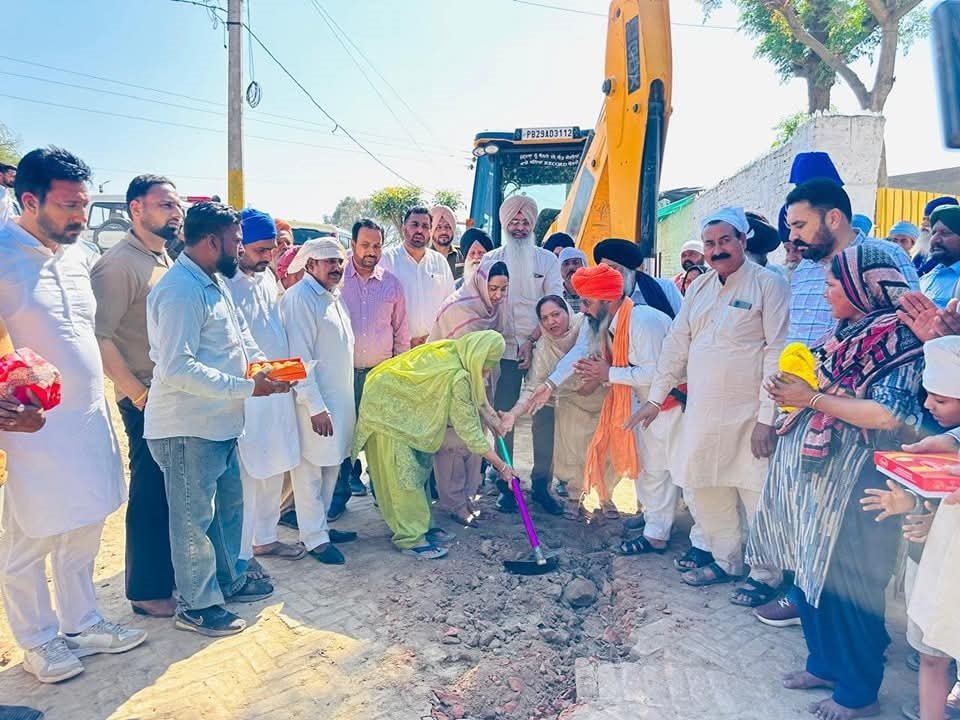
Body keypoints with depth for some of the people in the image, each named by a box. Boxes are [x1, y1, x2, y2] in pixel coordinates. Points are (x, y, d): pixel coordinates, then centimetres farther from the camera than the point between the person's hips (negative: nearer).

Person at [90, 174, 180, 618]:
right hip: (146, 402, -8)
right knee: (150, 496, 3)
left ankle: (171, 572, 33)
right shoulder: (119, 263, -15)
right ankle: (146, 591, 19)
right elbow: (99, 336, -21)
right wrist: (139, 394, -18)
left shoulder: (164, 261, 12)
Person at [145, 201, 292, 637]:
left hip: (219, 424, 10)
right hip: (188, 429, -10)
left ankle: (229, 580, 40)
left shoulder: (216, 282, 10)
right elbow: (176, 368, -29)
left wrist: (264, 365, -3)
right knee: (195, 519, 6)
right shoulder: (180, 290, -21)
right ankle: (196, 606, 24)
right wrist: (247, 387, -26)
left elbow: (240, 336, 17)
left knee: (229, 506, 22)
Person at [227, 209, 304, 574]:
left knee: (274, 470, 18)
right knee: (246, 475, 1)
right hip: (246, 395, -8)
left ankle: (265, 538, 34)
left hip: (278, 390, 9)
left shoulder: (267, 277, 11)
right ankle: (240, 554, 16)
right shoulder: (225, 283, -16)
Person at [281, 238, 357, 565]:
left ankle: (319, 524, 30)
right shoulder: (299, 298, -13)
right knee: (310, 471, 1)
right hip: (315, 404, -9)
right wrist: (316, 406, -21)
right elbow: (300, 358, -19)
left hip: (340, 400, 9)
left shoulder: (334, 298, 14)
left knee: (331, 467, 16)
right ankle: (314, 538, 13)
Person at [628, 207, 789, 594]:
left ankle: (766, 574, 18)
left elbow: (778, 352, -11)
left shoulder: (768, 283, -6)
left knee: (757, 495, 0)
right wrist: (655, 398, 13)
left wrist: (767, 416, -16)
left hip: (748, 416, -6)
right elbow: (677, 344, 16)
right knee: (701, 488, 12)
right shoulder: (699, 287, 13)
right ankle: (726, 560, 30)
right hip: (701, 414, 7)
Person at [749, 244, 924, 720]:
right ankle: (825, 663, 36)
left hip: (852, 482, -8)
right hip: (814, 470, 9)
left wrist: (811, 397, -19)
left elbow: (886, 414, -25)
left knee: (844, 582, 2)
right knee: (809, 571, 17)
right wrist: (794, 390, 5)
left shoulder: (897, 338, -14)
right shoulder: (849, 332, 11)